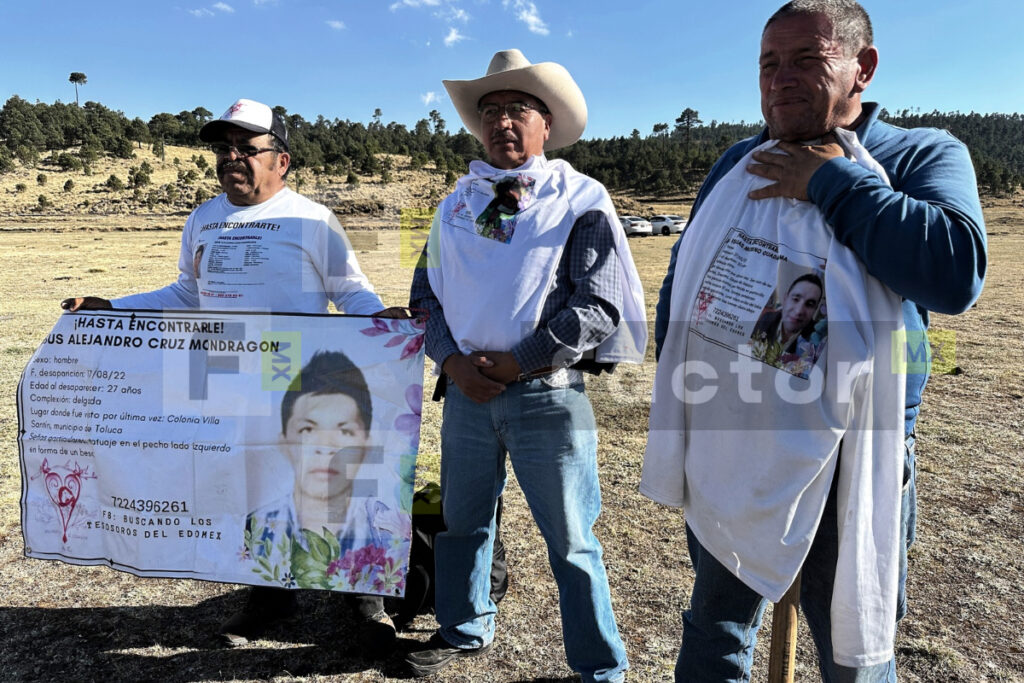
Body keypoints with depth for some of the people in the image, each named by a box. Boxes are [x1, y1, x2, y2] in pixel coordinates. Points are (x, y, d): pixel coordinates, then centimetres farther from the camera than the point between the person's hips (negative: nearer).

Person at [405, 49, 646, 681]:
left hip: (547, 395, -5)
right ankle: (466, 631, 40)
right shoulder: (456, 208, 12)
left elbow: (597, 307, -12)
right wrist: (454, 361, -6)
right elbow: (426, 293, 12)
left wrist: (514, 363, -13)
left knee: (570, 540, 3)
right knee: (463, 520, 18)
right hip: (466, 390, 5)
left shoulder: (581, 202, -3)